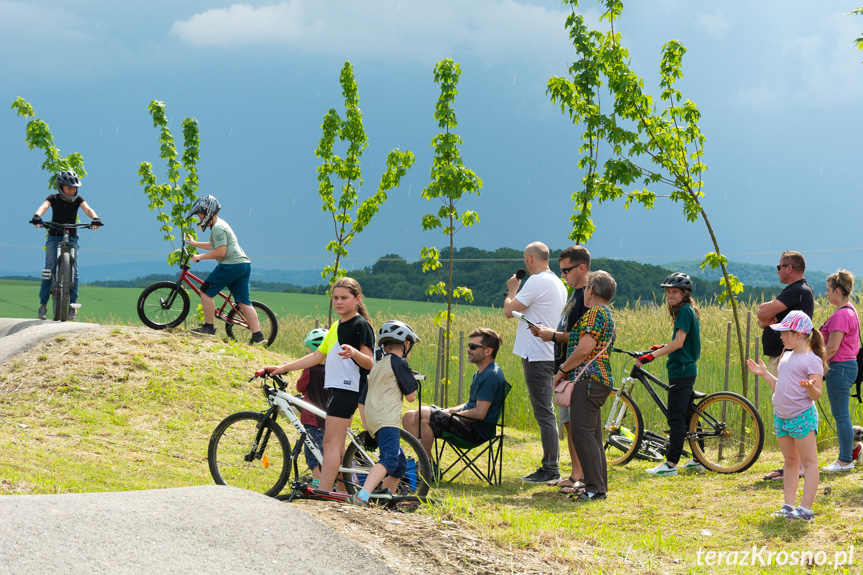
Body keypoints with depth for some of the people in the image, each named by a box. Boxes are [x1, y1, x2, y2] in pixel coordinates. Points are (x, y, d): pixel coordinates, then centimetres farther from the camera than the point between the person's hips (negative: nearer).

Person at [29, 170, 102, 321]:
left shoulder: (78, 200, -1)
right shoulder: (54, 199, -5)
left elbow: (87, 209, -19)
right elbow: (44, 206, -24)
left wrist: (95, 218, -41)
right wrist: (37, 216, -47)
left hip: (71, 238, 1)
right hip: (54, 237, -1)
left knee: (73, 269, -12)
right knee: (49, 269, -13)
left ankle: (72, 304, -4)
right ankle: (43, 304, -8)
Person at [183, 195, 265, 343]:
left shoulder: (218, 228, -10)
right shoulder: (221, 224, 23)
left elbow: (220, 252, -18)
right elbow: (215, 246, 36)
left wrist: (200, 257, -9)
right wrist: (194, 243, 38)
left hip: (231, 265, -10)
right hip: (244, 264, 10)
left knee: (206, 291, -1)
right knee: (243, 302, 7)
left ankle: (209, 327, -1)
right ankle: (257, 336, 0)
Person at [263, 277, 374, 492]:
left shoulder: (360, 325, -7)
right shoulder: (336, 327, 20)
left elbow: (369, 362, -14)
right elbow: (317, 356, 22)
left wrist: (354, 353, -35)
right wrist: (282, 368, 18)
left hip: (349, 388, -9)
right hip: (336, 388, 9)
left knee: (331, 443, -14)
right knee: (337, 445, 8)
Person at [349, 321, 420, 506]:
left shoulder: (377, 367, 25)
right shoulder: (399, 363, 0)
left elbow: (362, 401, 24)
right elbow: (411, 396, 1)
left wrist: (367, 428, 27)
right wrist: (410, 378, 19)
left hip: (372, 420, 9)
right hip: (387, 420, -9)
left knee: (400, 464, 19)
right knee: (389, 460, -25)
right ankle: (362, 496, -42)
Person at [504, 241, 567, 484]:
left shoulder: (537, 282, -14)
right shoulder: (558, 284, 16)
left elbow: (509, 310, -14)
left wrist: (512, 290, 3)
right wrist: (517, 292, 21)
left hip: (538, 356, -10)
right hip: (549, 354, 10)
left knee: (544, 414, -8)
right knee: (545, 413, 14)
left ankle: (550, 470, -6)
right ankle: (549, 467, 17)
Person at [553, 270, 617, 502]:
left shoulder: (595, 313, -10)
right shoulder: (607, 314, 23)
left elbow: (584, 349, -18)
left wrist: (562, 370, -9)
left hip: (588, 379, -11)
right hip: (599, 381, 11)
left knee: (582, 433, -13)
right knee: (591, 435, 12)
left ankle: (595, 488, -16)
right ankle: (599, 486, 13)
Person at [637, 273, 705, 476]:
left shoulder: (685, 310, -14)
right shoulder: (686, 310, 16)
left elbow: (678, 343, -20)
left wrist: (652, 355, -21)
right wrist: (661, 348, 14)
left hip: (681, 370, -10)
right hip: (686, 369, 10)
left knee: (676, 417, -10)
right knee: (687, 415, 14)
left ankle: (671, 464, -11)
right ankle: (698, 459, 19)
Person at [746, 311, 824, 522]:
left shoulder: (812, 360, -12)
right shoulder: (786, 357, 13)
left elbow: (816, 395, -15)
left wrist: (810, 386, -35)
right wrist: (765, 374, 14)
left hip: (802, 416, -9)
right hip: (781, 417, 9)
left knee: (809, 462, -3)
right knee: (790, 462, 13)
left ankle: (806, 508, -5)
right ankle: (789, 506, 17)